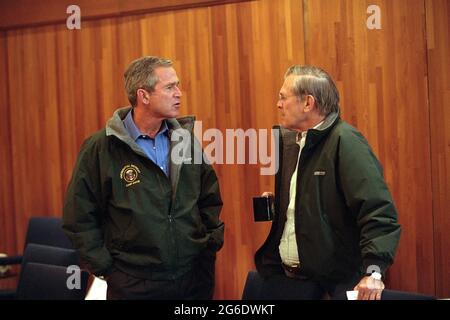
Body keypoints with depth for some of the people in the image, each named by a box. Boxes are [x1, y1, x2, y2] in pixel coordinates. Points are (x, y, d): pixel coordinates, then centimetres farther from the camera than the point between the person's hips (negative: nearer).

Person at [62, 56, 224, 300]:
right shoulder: (101, 148, -8)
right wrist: (104, 268, -7)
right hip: (134, 284, -4)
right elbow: (80, 217, -5)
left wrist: (212, 243, 7)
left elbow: (210, 198, 15)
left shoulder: (186, 138, 5)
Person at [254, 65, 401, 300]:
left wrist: (373, 270, -28)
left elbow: (377, 209, -21)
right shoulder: (289, 142, 10)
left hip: (335, 282, -7)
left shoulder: (345, 142, -13)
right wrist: (273, 204, 6)